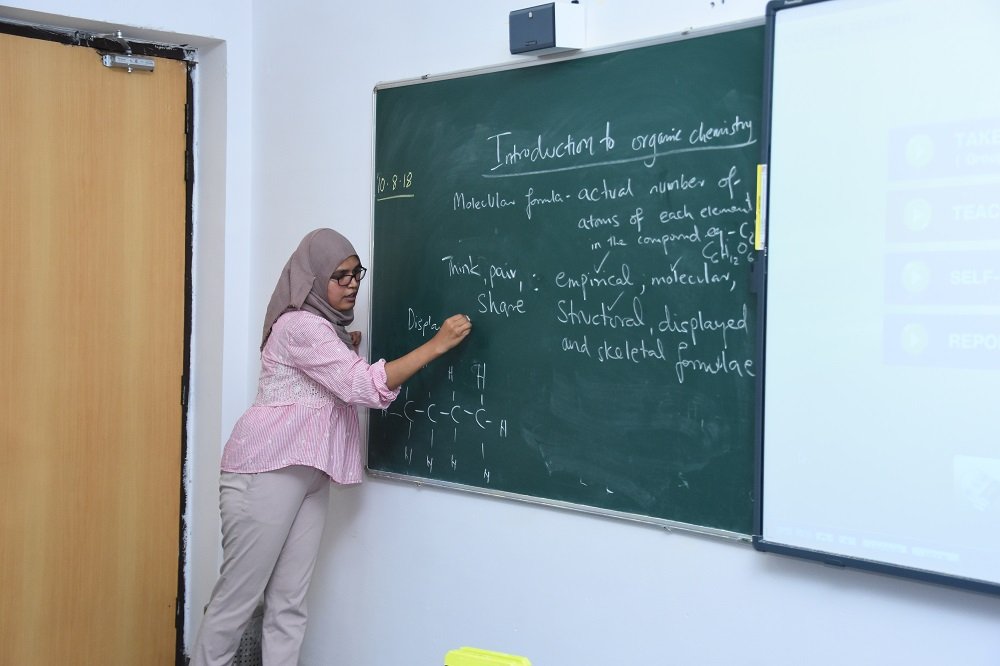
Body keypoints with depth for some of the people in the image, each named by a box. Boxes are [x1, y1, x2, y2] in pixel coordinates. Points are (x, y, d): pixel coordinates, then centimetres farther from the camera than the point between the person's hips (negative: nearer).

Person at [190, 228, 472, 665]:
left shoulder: (327, 327, 17)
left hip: (307, 474, 9)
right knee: (237, 601, -2)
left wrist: (348, 352, 16)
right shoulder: (300, 326, -14)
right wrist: (437, 345, -23)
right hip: (267, 471, -9)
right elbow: (363, 386, -23)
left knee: (288, 605, 6)